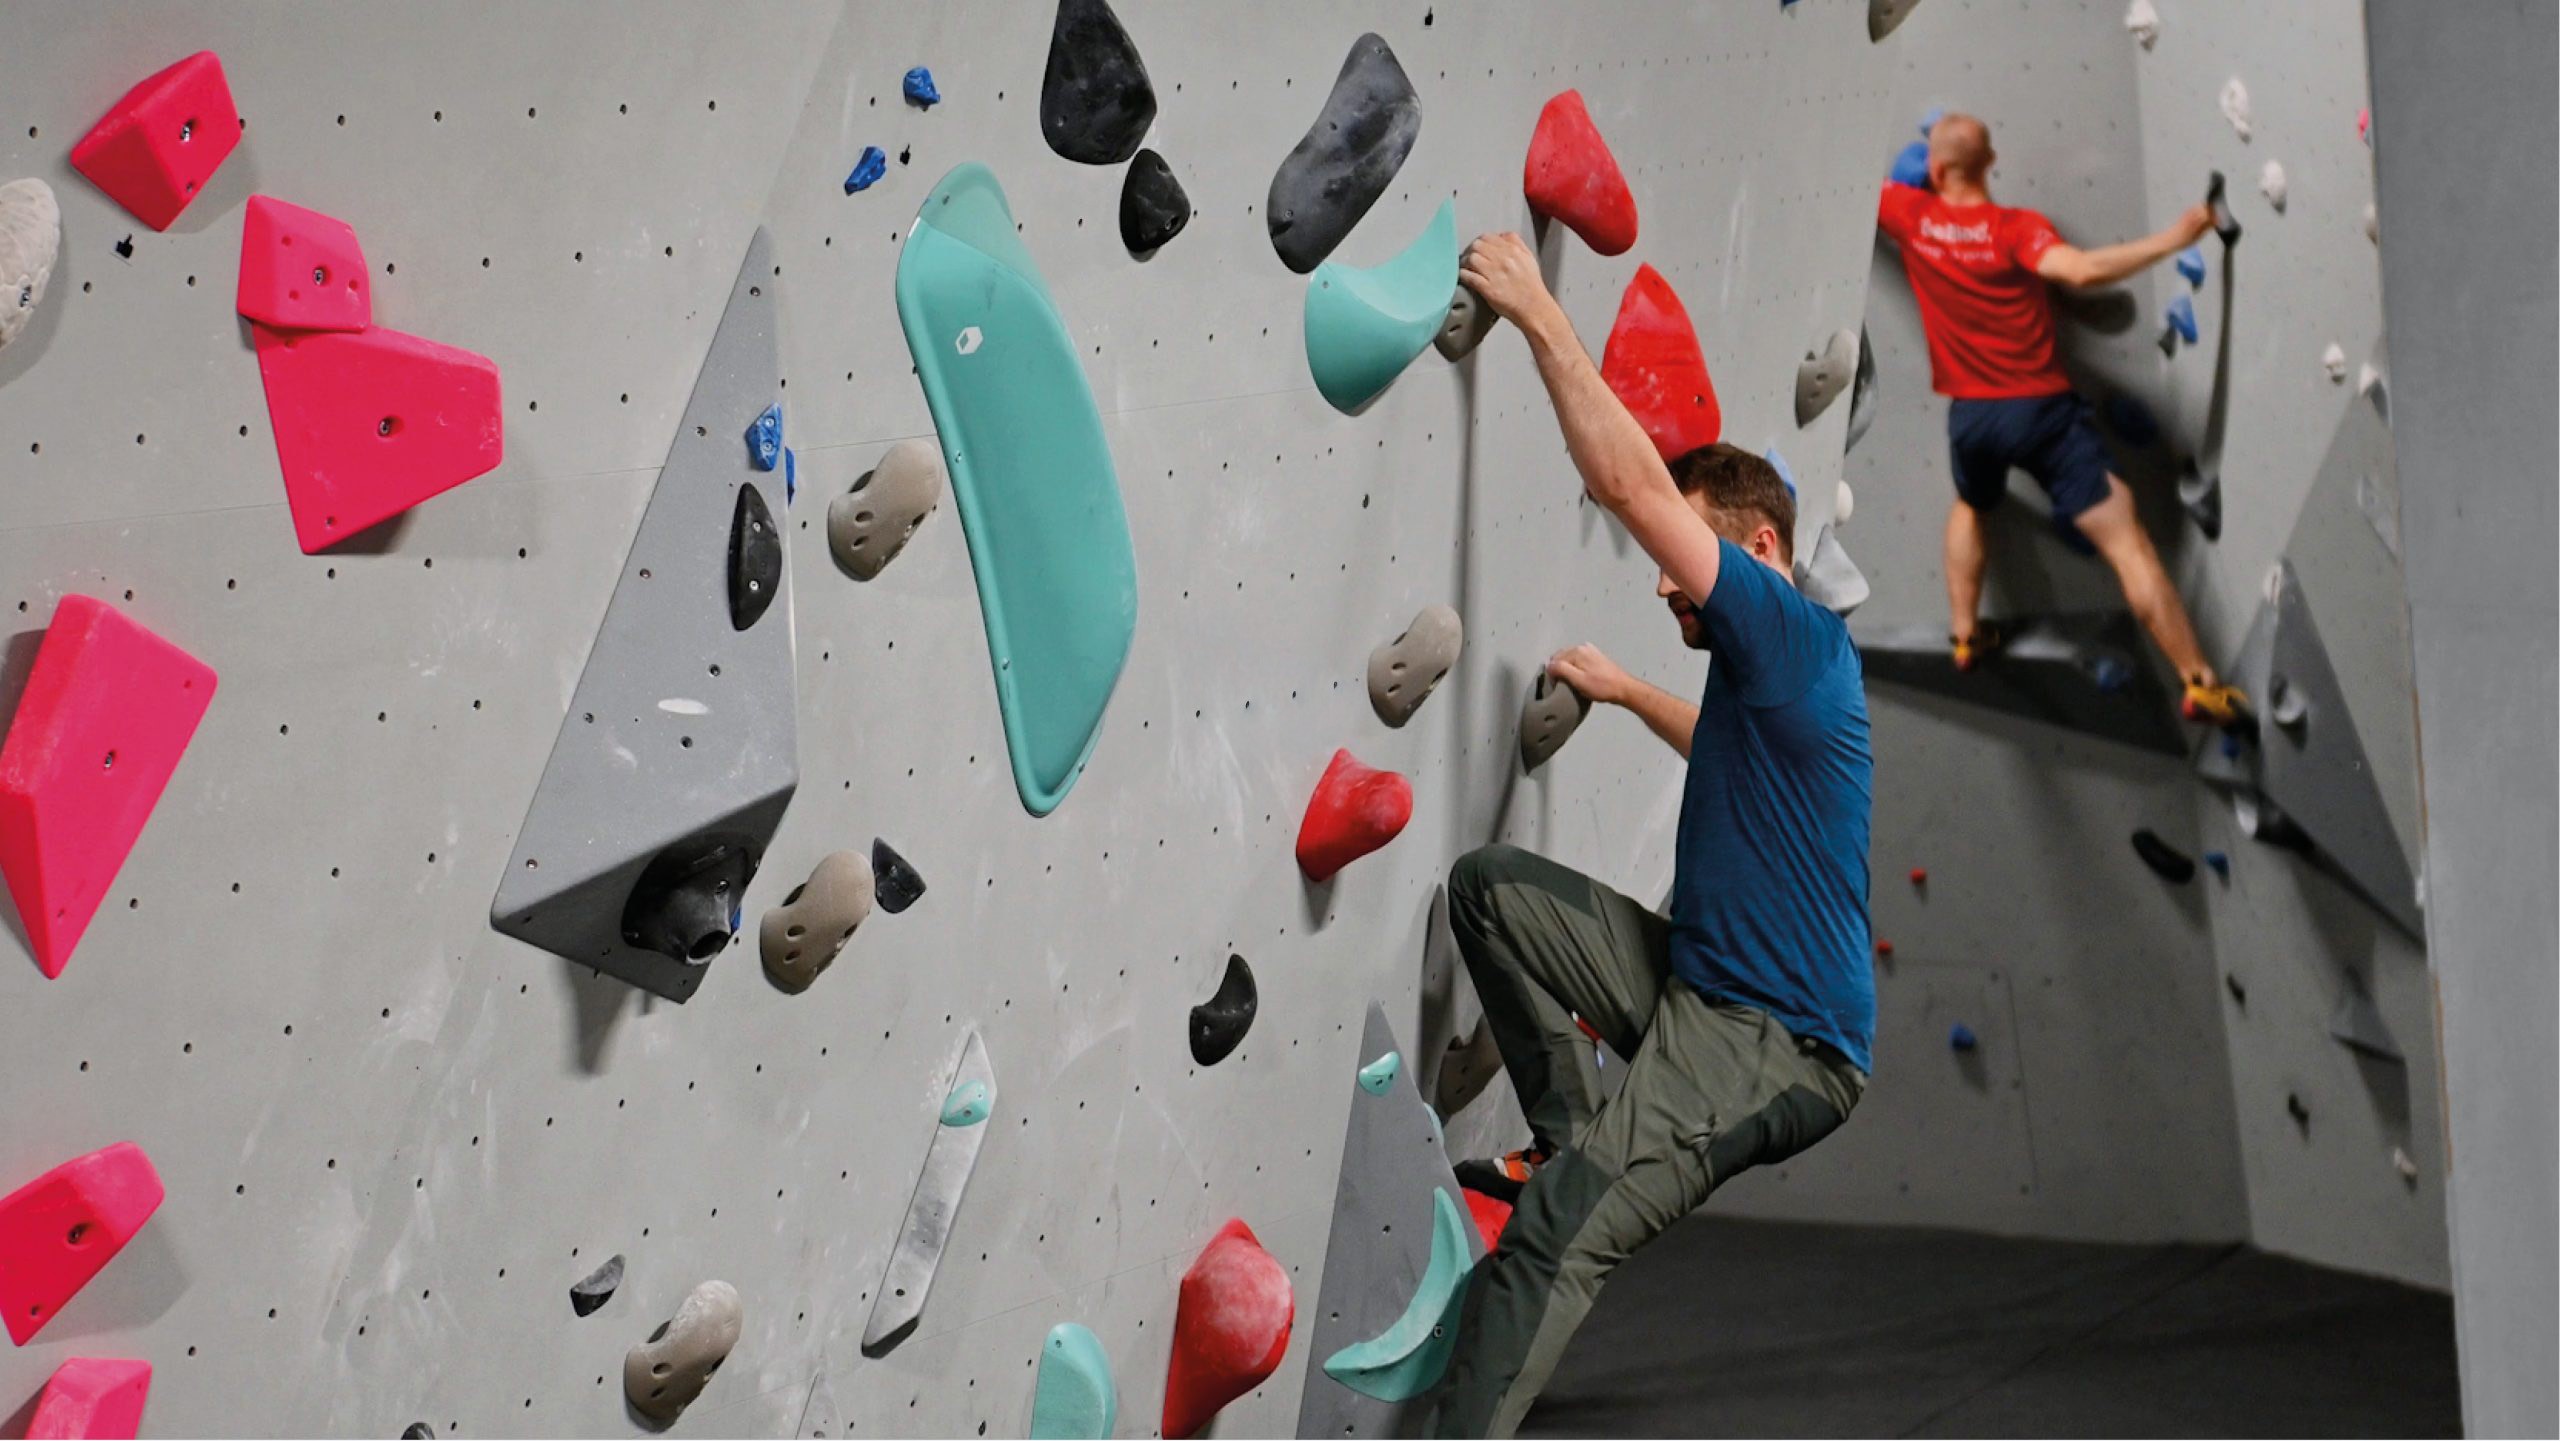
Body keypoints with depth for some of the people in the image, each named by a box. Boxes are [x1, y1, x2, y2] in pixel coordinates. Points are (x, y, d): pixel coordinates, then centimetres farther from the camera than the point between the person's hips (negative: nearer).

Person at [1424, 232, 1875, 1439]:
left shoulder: (1800, 639, -15)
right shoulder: (1769, 671, 12)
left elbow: (1630, 483, -22)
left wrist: (1541, 316, -16)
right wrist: (1628, 692, 39)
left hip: (1775, 1046, -10)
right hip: (1692, 983, 10)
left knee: (1557, 1232, -26)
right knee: (1489, 884, 9)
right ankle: (1573, 1141, 7)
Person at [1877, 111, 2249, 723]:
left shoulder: (1910, 215, -1)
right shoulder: (2016, 229, -11)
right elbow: (2082, 269, -27)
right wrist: (2172, 239, -20)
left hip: (1971, 415, 4)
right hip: (2042, 409, -4)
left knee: (1969, 506, 38)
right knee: (2125, 541, -3)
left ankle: (1966, 635, 36)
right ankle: (2201, 683, -3)